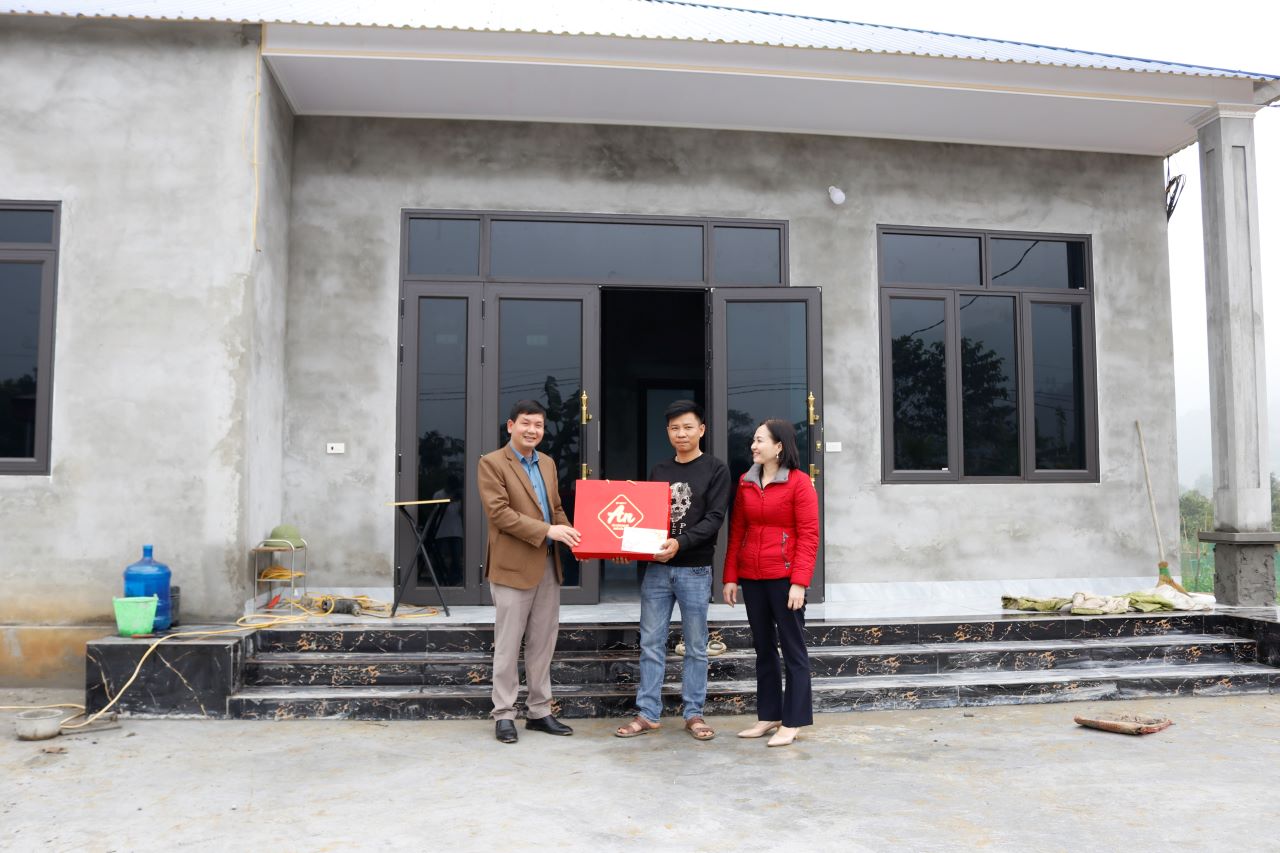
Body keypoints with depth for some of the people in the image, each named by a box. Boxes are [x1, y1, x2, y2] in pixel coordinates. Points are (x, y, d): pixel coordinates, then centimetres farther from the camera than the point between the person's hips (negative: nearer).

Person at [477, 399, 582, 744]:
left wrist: (571, 535, -1)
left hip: (548, 565, 7)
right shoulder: (492, 463, -6)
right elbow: (499, 512, -15)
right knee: (508, 645, 1)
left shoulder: (547, 464, 15)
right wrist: (547, 530, -20)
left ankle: (539, 711, 21)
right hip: (513, 566, -6)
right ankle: (504, 715, 12)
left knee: (543, 643, 12)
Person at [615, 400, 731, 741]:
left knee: (696, 646, 6)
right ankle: (647, 714, 14)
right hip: (656, 568, 4)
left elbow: (714, 519, -9)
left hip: (695, 570, -4)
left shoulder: (716, 470, 0)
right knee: (651, 644, 5)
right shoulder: (658, 470, 13)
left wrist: (680, 543, -23)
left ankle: (694, 714, 17)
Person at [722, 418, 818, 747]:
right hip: (751, 578, 6)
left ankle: (792, 723, 10)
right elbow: (736, 532, 11)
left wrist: (799, 582, -16)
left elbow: (808, 536, -10)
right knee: (763, 647, 13)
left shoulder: (799, 483, -7)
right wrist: (731, 577, 7)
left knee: (792, 648, 3)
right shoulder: (745, 483, 9)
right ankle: (769, 716, 23)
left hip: (784, 577, -6)